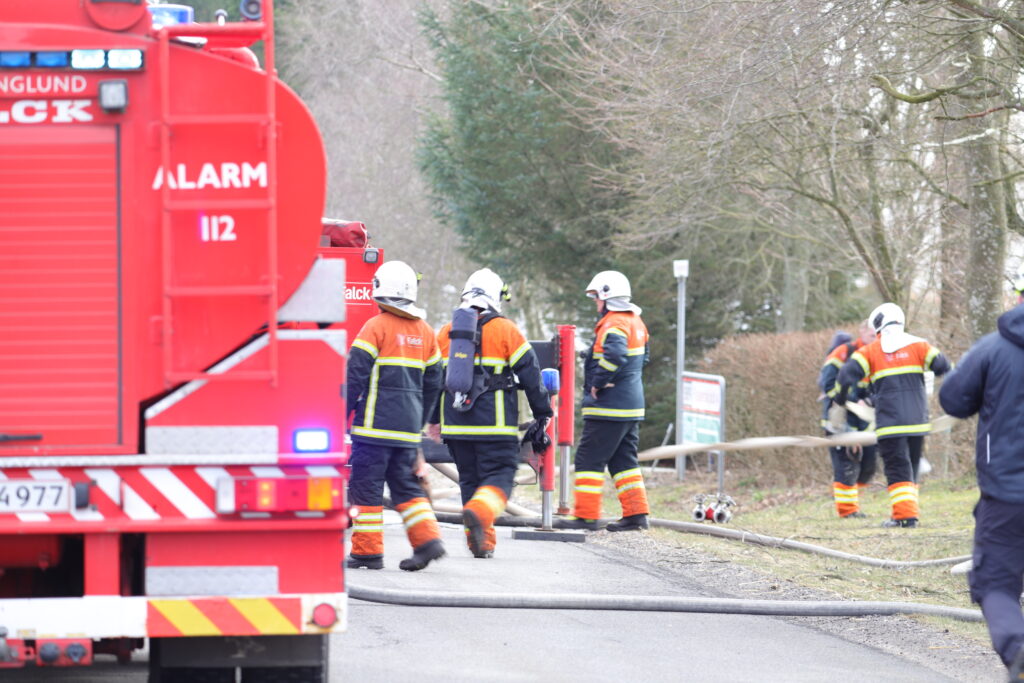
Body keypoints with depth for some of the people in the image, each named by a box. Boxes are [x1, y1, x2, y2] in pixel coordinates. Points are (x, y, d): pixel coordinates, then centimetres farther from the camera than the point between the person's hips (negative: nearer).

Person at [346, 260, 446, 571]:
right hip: (408, 427, 6)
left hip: (376, 424, -6)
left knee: (366, 485, 0)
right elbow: (433, 382, 17)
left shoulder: (376, 327, -7)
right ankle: (428, 538, -1)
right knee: (405, 485, 13)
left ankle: (367, 550, 0)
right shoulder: (424, 332, 12)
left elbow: (355, 376, -10)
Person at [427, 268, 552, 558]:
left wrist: (434, 419, 24)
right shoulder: (506, 330, -4)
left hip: (456, 425, 4)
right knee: (499, 476, -2)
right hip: (495, 423, -4)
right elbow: (530, 373, -3)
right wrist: (543, 412, 8)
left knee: (469, 478, 13)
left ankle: (482, 544, 9)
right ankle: (479, 512, -31)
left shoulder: (445, 333, 10)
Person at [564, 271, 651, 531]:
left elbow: (614, 355, -36)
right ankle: (636, 513, 10)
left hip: (608, 407, -10)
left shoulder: (614, 325, -17)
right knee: (623, 460, 14)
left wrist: (598, 383, -23)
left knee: (589, 459, -3)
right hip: (631, 405, 10)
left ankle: (586, 515, -3)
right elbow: (643, 357, 27)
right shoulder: (635, 322, 14)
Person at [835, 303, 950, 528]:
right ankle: (907, 511, 15)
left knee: (897, 468, -1)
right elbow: (942, 366, 1)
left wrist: (840, 399, 8)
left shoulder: (870, 351, 3)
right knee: (911, 466, 15)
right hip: (917, 420, 3)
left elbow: (847, 375, -8)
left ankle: (905, 514, -11)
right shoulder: (917, 345, 8)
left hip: (890, 422, -3)